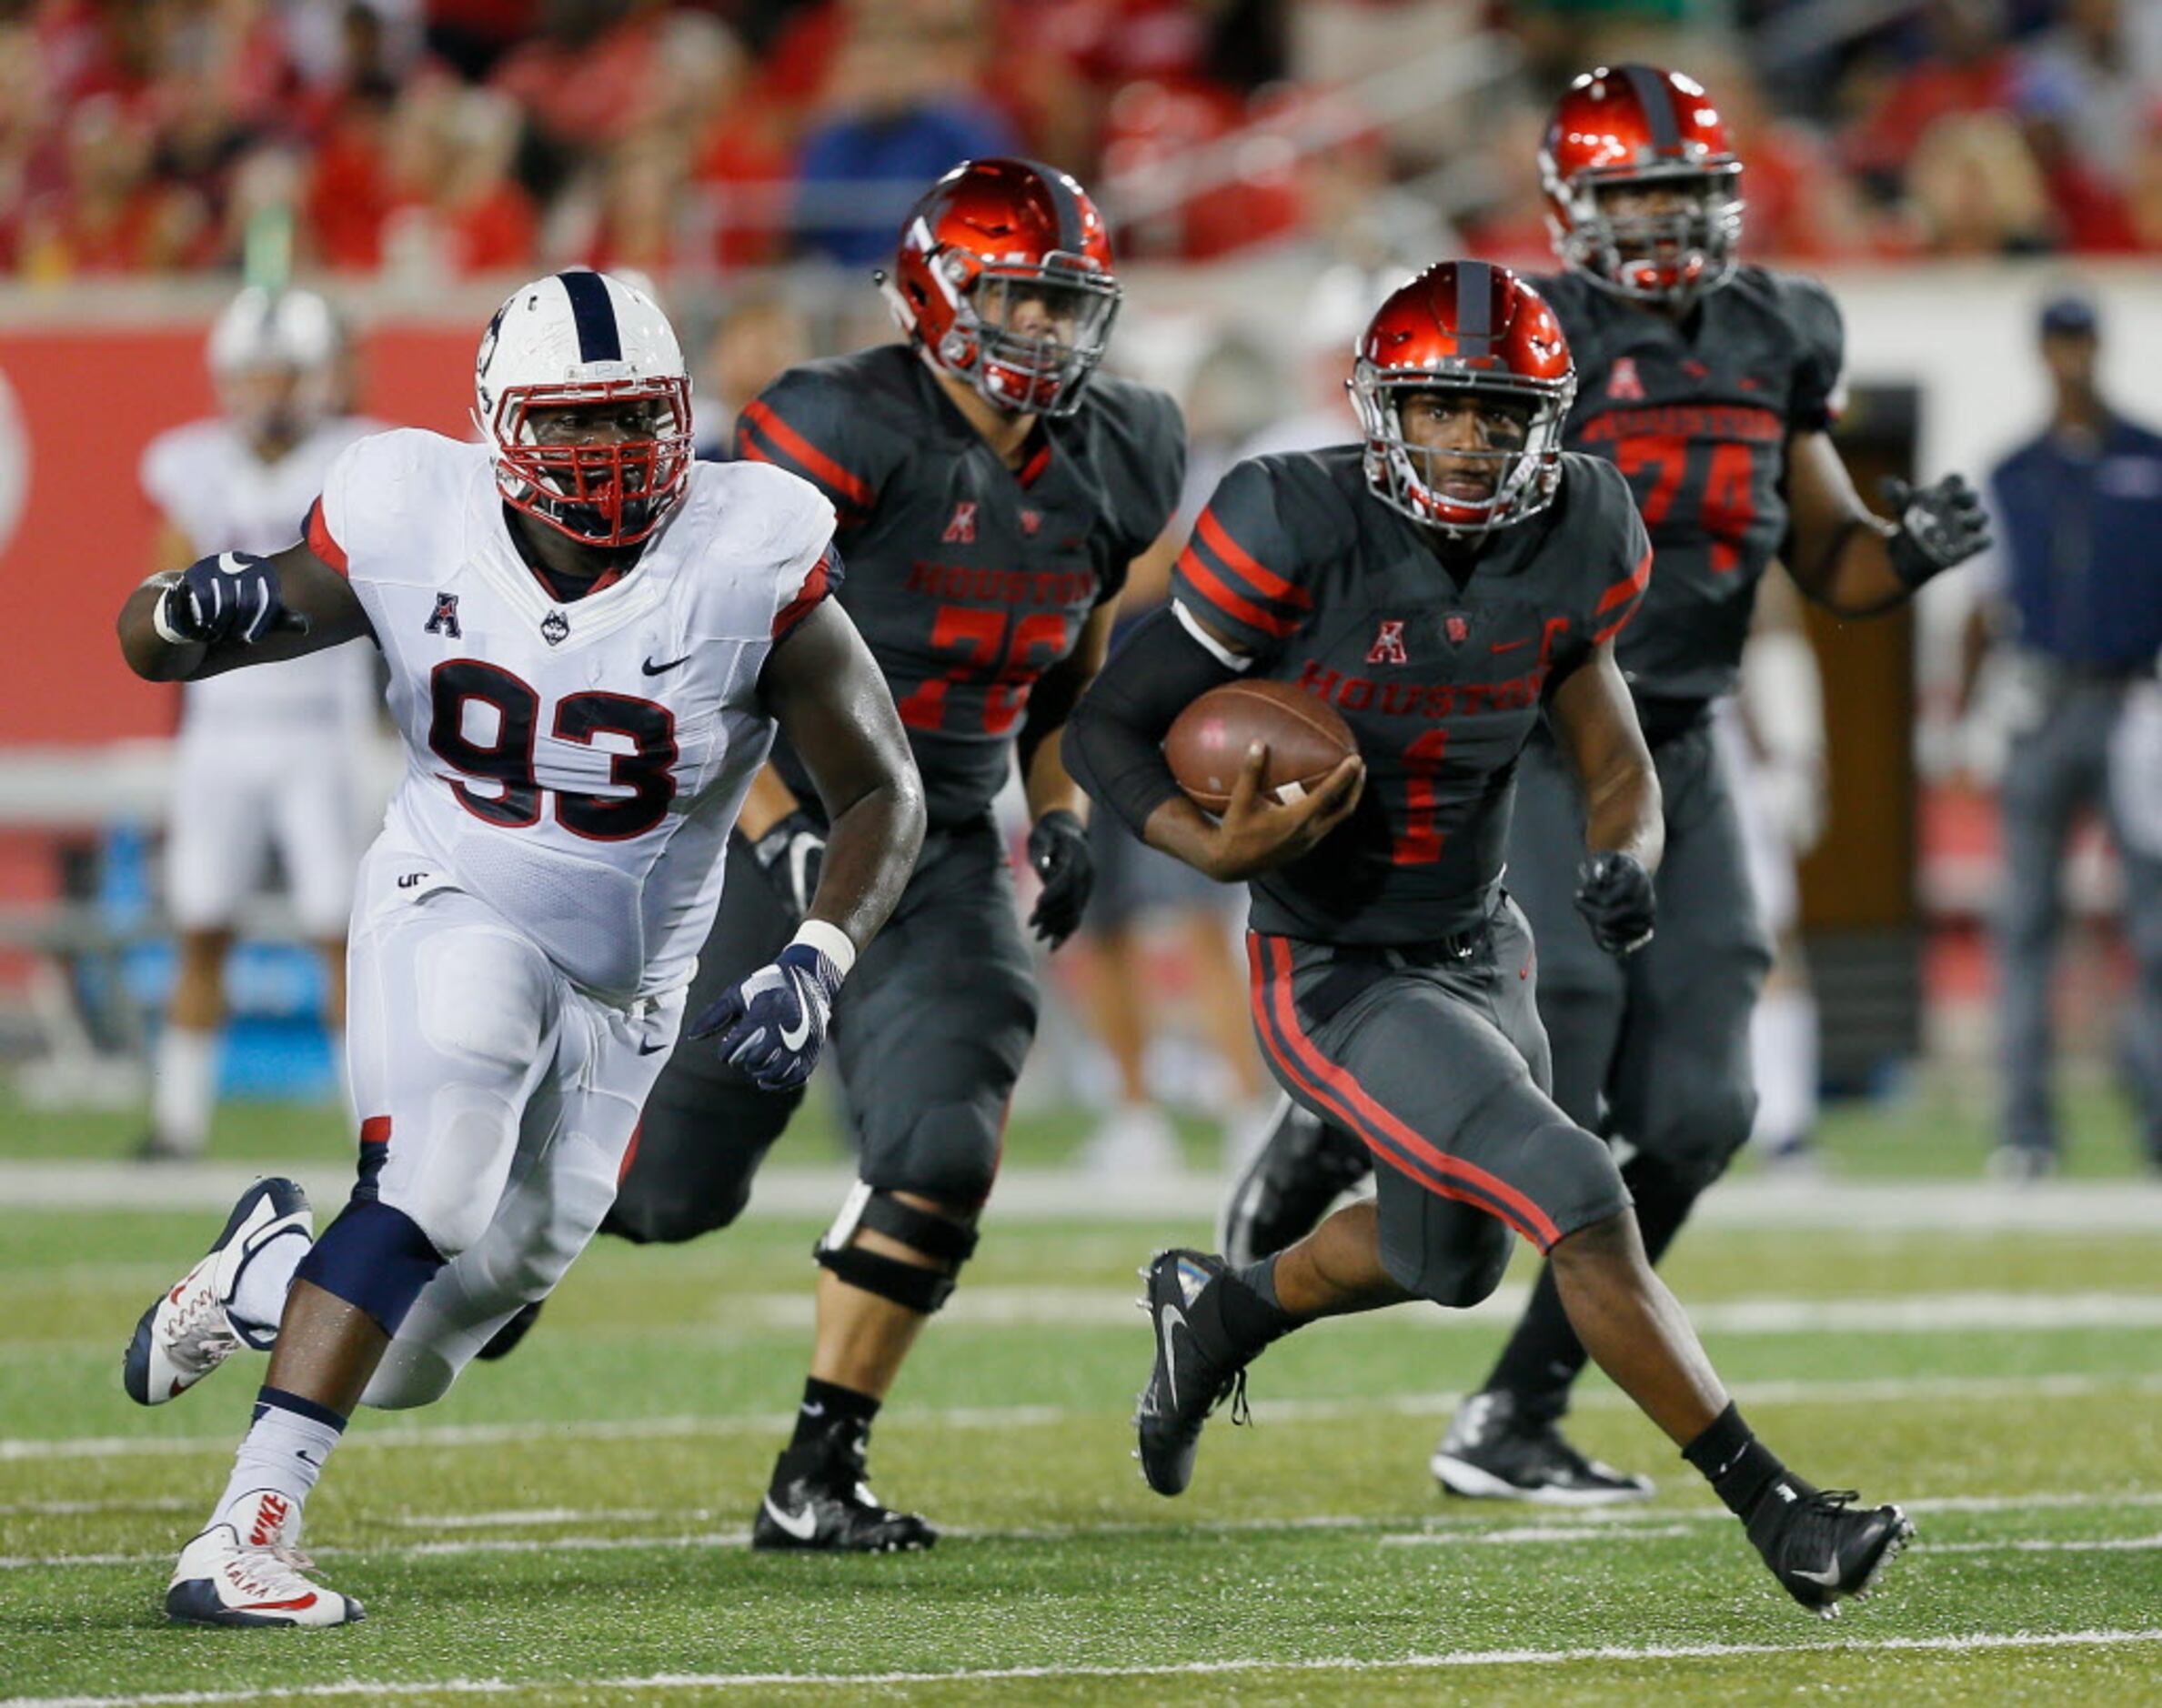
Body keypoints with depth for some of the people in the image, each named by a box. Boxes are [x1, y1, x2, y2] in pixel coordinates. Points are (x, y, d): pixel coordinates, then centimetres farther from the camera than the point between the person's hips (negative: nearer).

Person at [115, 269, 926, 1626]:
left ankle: (273, 1271, 40)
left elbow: (882, 797, -11)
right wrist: (198, 609, -29)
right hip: (451, 915, -2)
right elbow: (151, 646, -4)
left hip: (624, 991, 2)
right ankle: (247, 1535, -28)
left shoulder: (748, 563, -18)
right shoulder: (417, 526, -14)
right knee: (432, 1192, -32)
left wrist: (818, 964, -28)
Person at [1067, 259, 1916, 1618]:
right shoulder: (1305, 536, -22)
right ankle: (1777, 1515, -15)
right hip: (1336, 982, -7)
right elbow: (1108, 728, -15)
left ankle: (1216, 1312, 56)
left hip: (1483, 955, 7)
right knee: (1580, 1206, -21)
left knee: (1451, 1261, 28)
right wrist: (1213, 846, -32)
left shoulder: (1572, 548, -6)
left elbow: (1615, 763, 4)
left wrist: (1625, 859, -18)